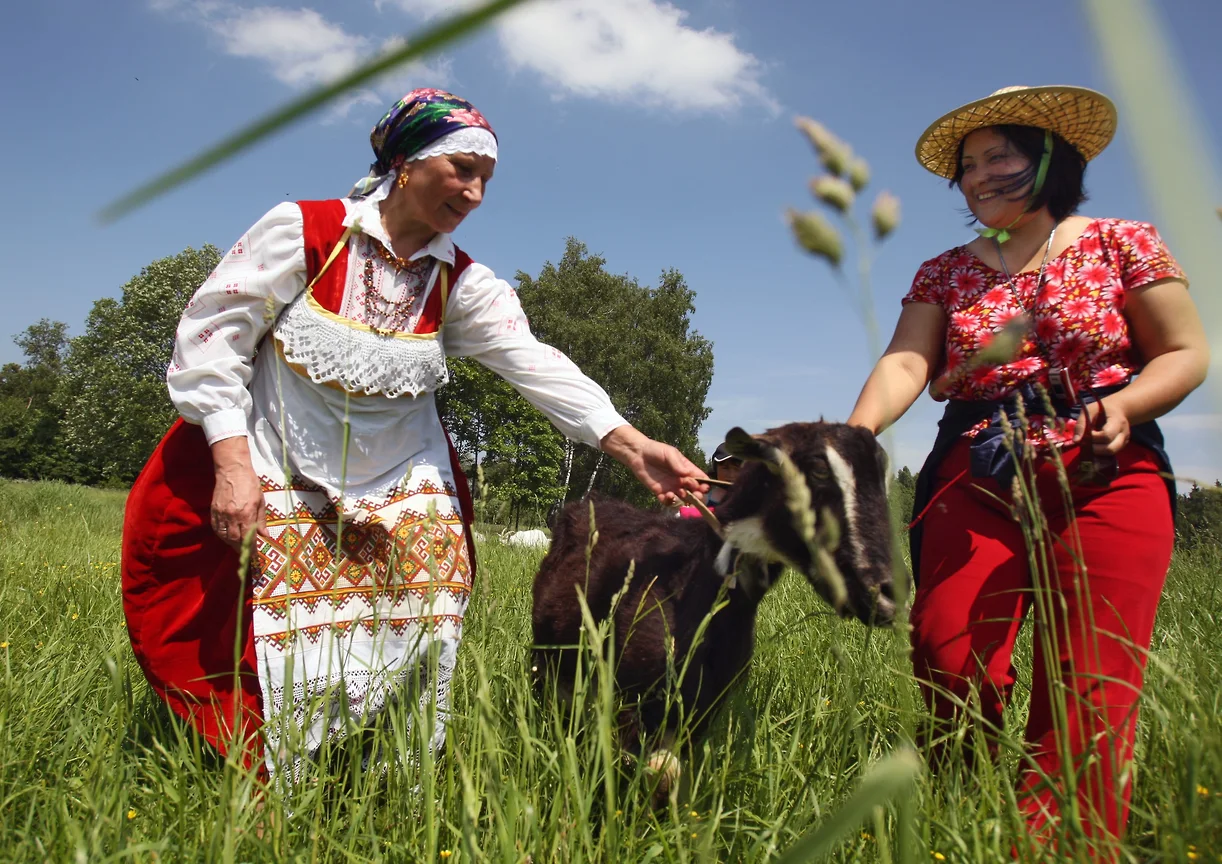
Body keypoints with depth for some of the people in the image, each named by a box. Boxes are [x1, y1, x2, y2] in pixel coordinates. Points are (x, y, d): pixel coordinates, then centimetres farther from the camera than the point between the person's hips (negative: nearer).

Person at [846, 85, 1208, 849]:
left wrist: (1125, 405, -15)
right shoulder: (946, 273, 14)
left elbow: (1187, 352, 7)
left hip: (1103, 482, -2)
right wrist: (858, 430, -21)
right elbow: (905, 364, 0)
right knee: (948, 659, -10)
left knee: (1089, 688, -8)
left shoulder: (1121, 243, 8)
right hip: (976, 484, 2)